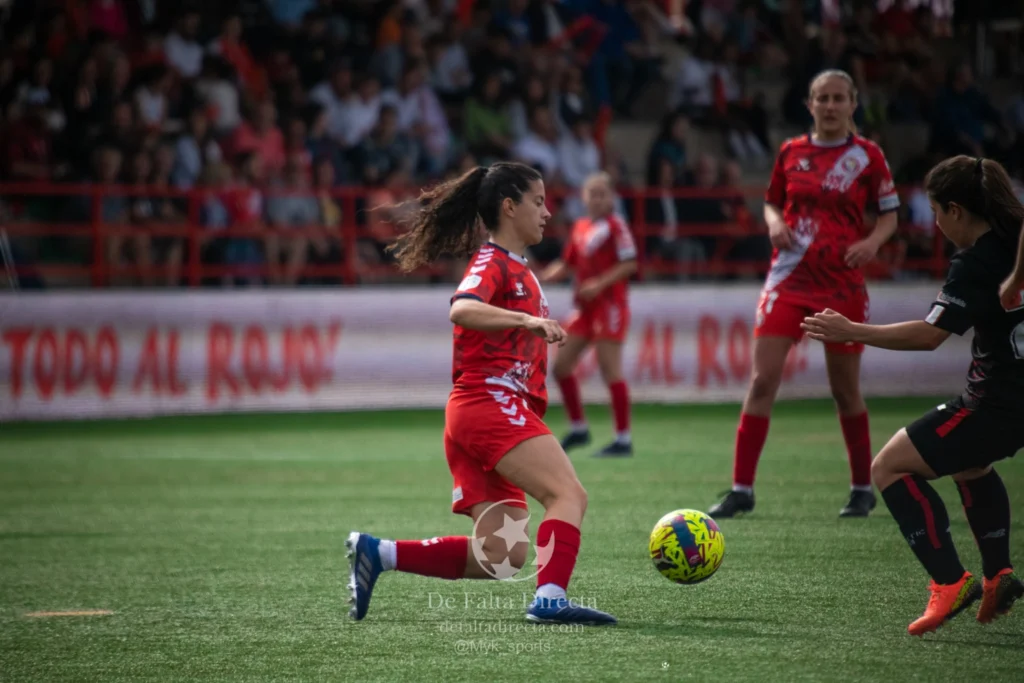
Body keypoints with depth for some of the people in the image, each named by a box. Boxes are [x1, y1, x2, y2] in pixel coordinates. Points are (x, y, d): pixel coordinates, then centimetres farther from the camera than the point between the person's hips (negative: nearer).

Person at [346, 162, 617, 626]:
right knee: (569, 494, -22)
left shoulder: (519, 270, 25)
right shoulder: (492, 263, -5)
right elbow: (461, 310, -27)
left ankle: (376, 553, 6)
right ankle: (550, 599, -34)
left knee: (500, 558, 3)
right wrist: (526, 320, -39)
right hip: (490, 403, -10)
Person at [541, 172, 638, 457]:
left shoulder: (614, 225, -8)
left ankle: (623, 440, -7)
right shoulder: (580, 227, 13)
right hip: (585, 306, 8)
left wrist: (600, 283, -21)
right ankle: (578, 428, 20)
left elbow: (629, 263, -12)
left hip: (609, 303, -8)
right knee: (561, 364, 6)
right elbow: (568, 263, 19)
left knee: (610, 369, -10)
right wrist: (543, 277, 3)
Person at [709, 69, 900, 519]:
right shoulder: (791, 152, 6)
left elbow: (889, 215, 5)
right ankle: (742, 489, -5)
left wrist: (873, 241, -15)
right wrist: (774, 223, -4)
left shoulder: (867, 156, 0)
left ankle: (862, 488, 22)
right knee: (762, 379, -9)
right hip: (789, 281, 2)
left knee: (845, 391, 5)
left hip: (842, 285, -2)